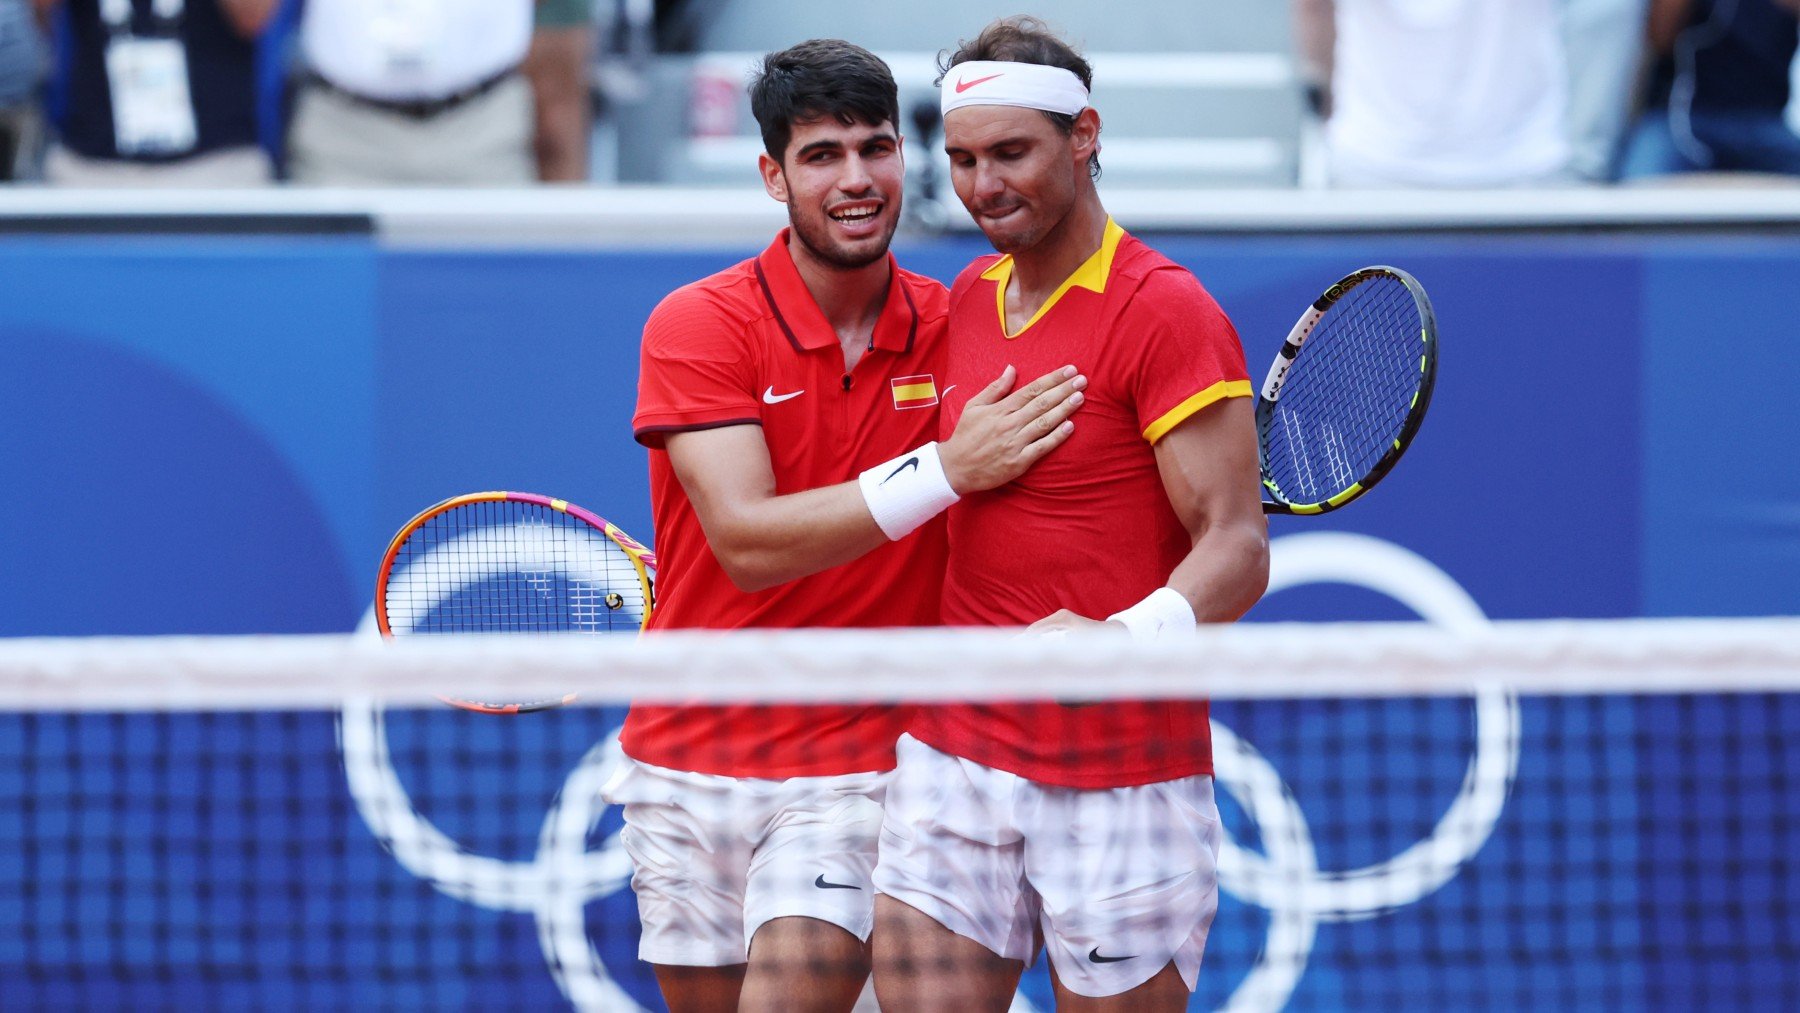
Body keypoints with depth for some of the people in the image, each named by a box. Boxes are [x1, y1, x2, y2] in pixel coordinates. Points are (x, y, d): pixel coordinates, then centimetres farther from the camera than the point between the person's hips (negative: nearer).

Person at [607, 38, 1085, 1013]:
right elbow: (747, 542, -19)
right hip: (688, 765, 0)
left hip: (854, 771, 0)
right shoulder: (698, 326, -8)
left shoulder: (952, 328, 1)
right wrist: (944, 470, -27)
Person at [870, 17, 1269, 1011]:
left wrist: (1123, 638, -33)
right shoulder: (967, 299, 12)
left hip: (1124, 776, -6)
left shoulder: (1166, 312, -10)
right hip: (952, 761, 6)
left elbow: (1237, 549, -17)